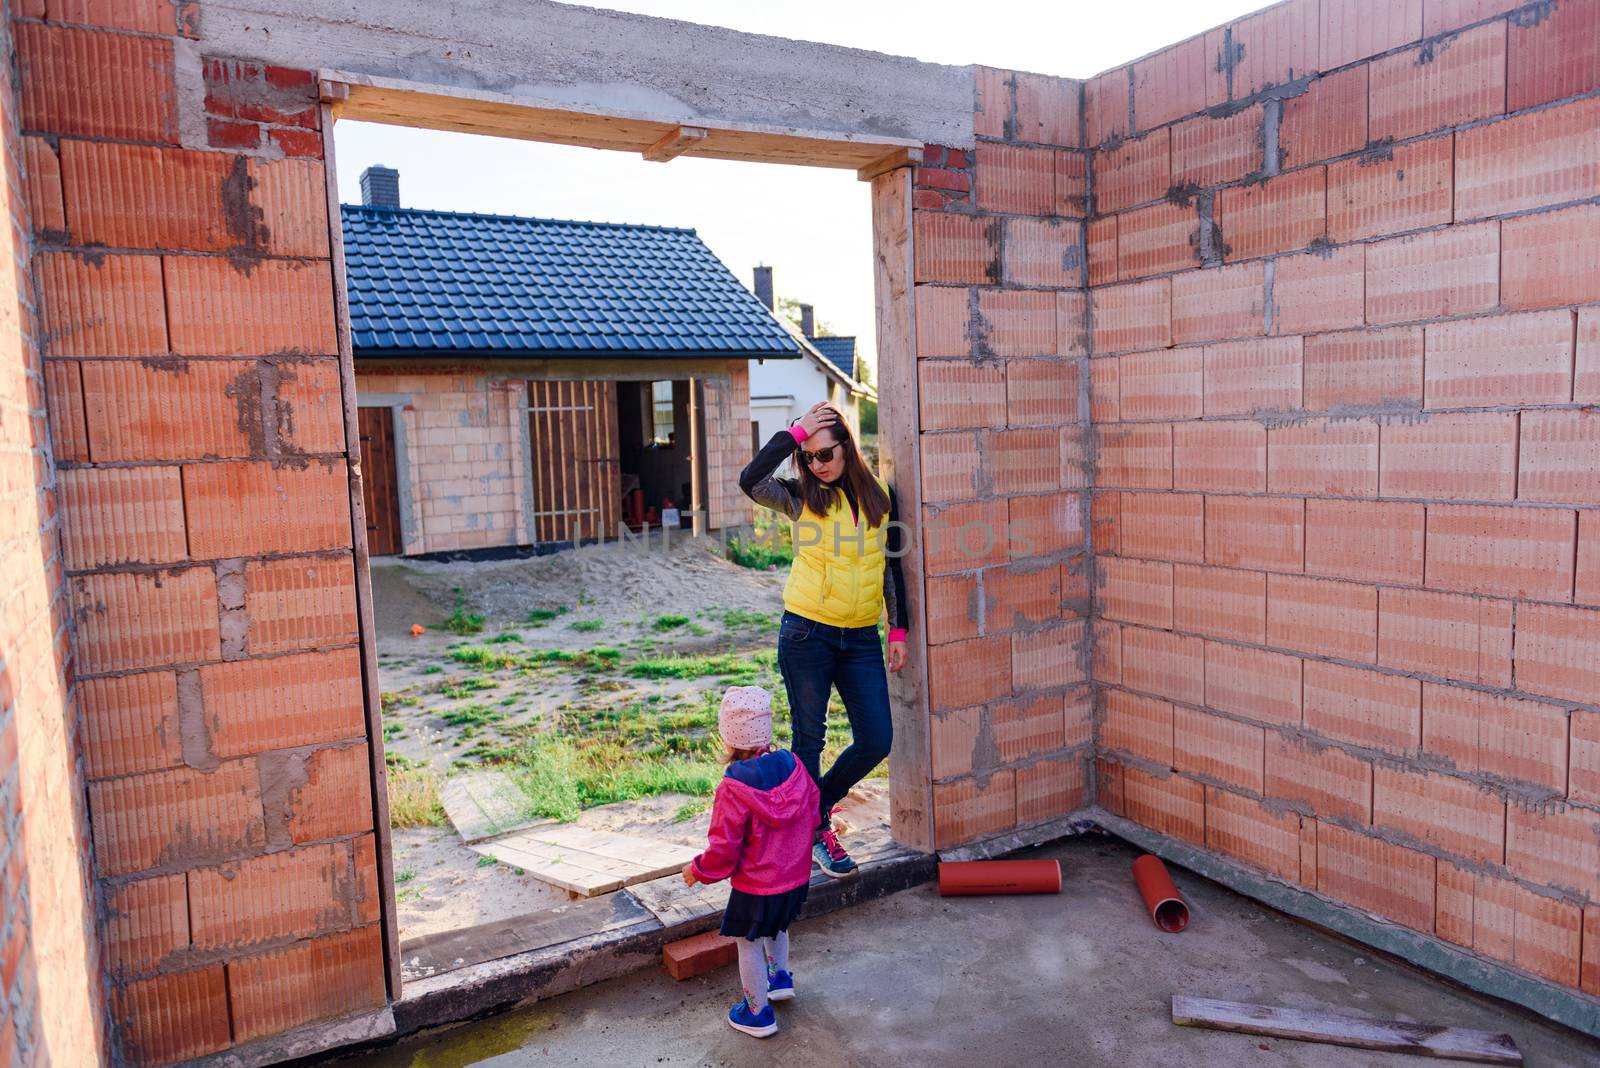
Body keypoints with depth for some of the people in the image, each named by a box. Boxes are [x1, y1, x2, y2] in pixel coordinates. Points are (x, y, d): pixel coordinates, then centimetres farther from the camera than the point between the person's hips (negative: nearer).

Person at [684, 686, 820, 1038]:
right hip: (797, 876, 6)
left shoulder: (733, 789, -28)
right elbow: (813, 809, 3)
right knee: (777, 925, 33)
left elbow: (724, 847, -20)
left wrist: (698, 870, 0)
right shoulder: (793, 765, -12)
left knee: (749, 943, 15)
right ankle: (780, 978, 50)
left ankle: (758, 1012, 29)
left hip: (756, 886, -6)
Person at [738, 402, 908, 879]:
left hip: (861, 638, 3)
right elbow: (750, 480, -22)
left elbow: (892, 566, 12)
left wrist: (898, 629, 9)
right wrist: (795, 431, -16)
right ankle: (814, 832, 24)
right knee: (809, 736, 5)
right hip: (806, 634, -3)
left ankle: (816, 806, 29)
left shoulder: (880, 495, 6)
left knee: (876, 741, 4)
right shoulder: (802, 497, -2)